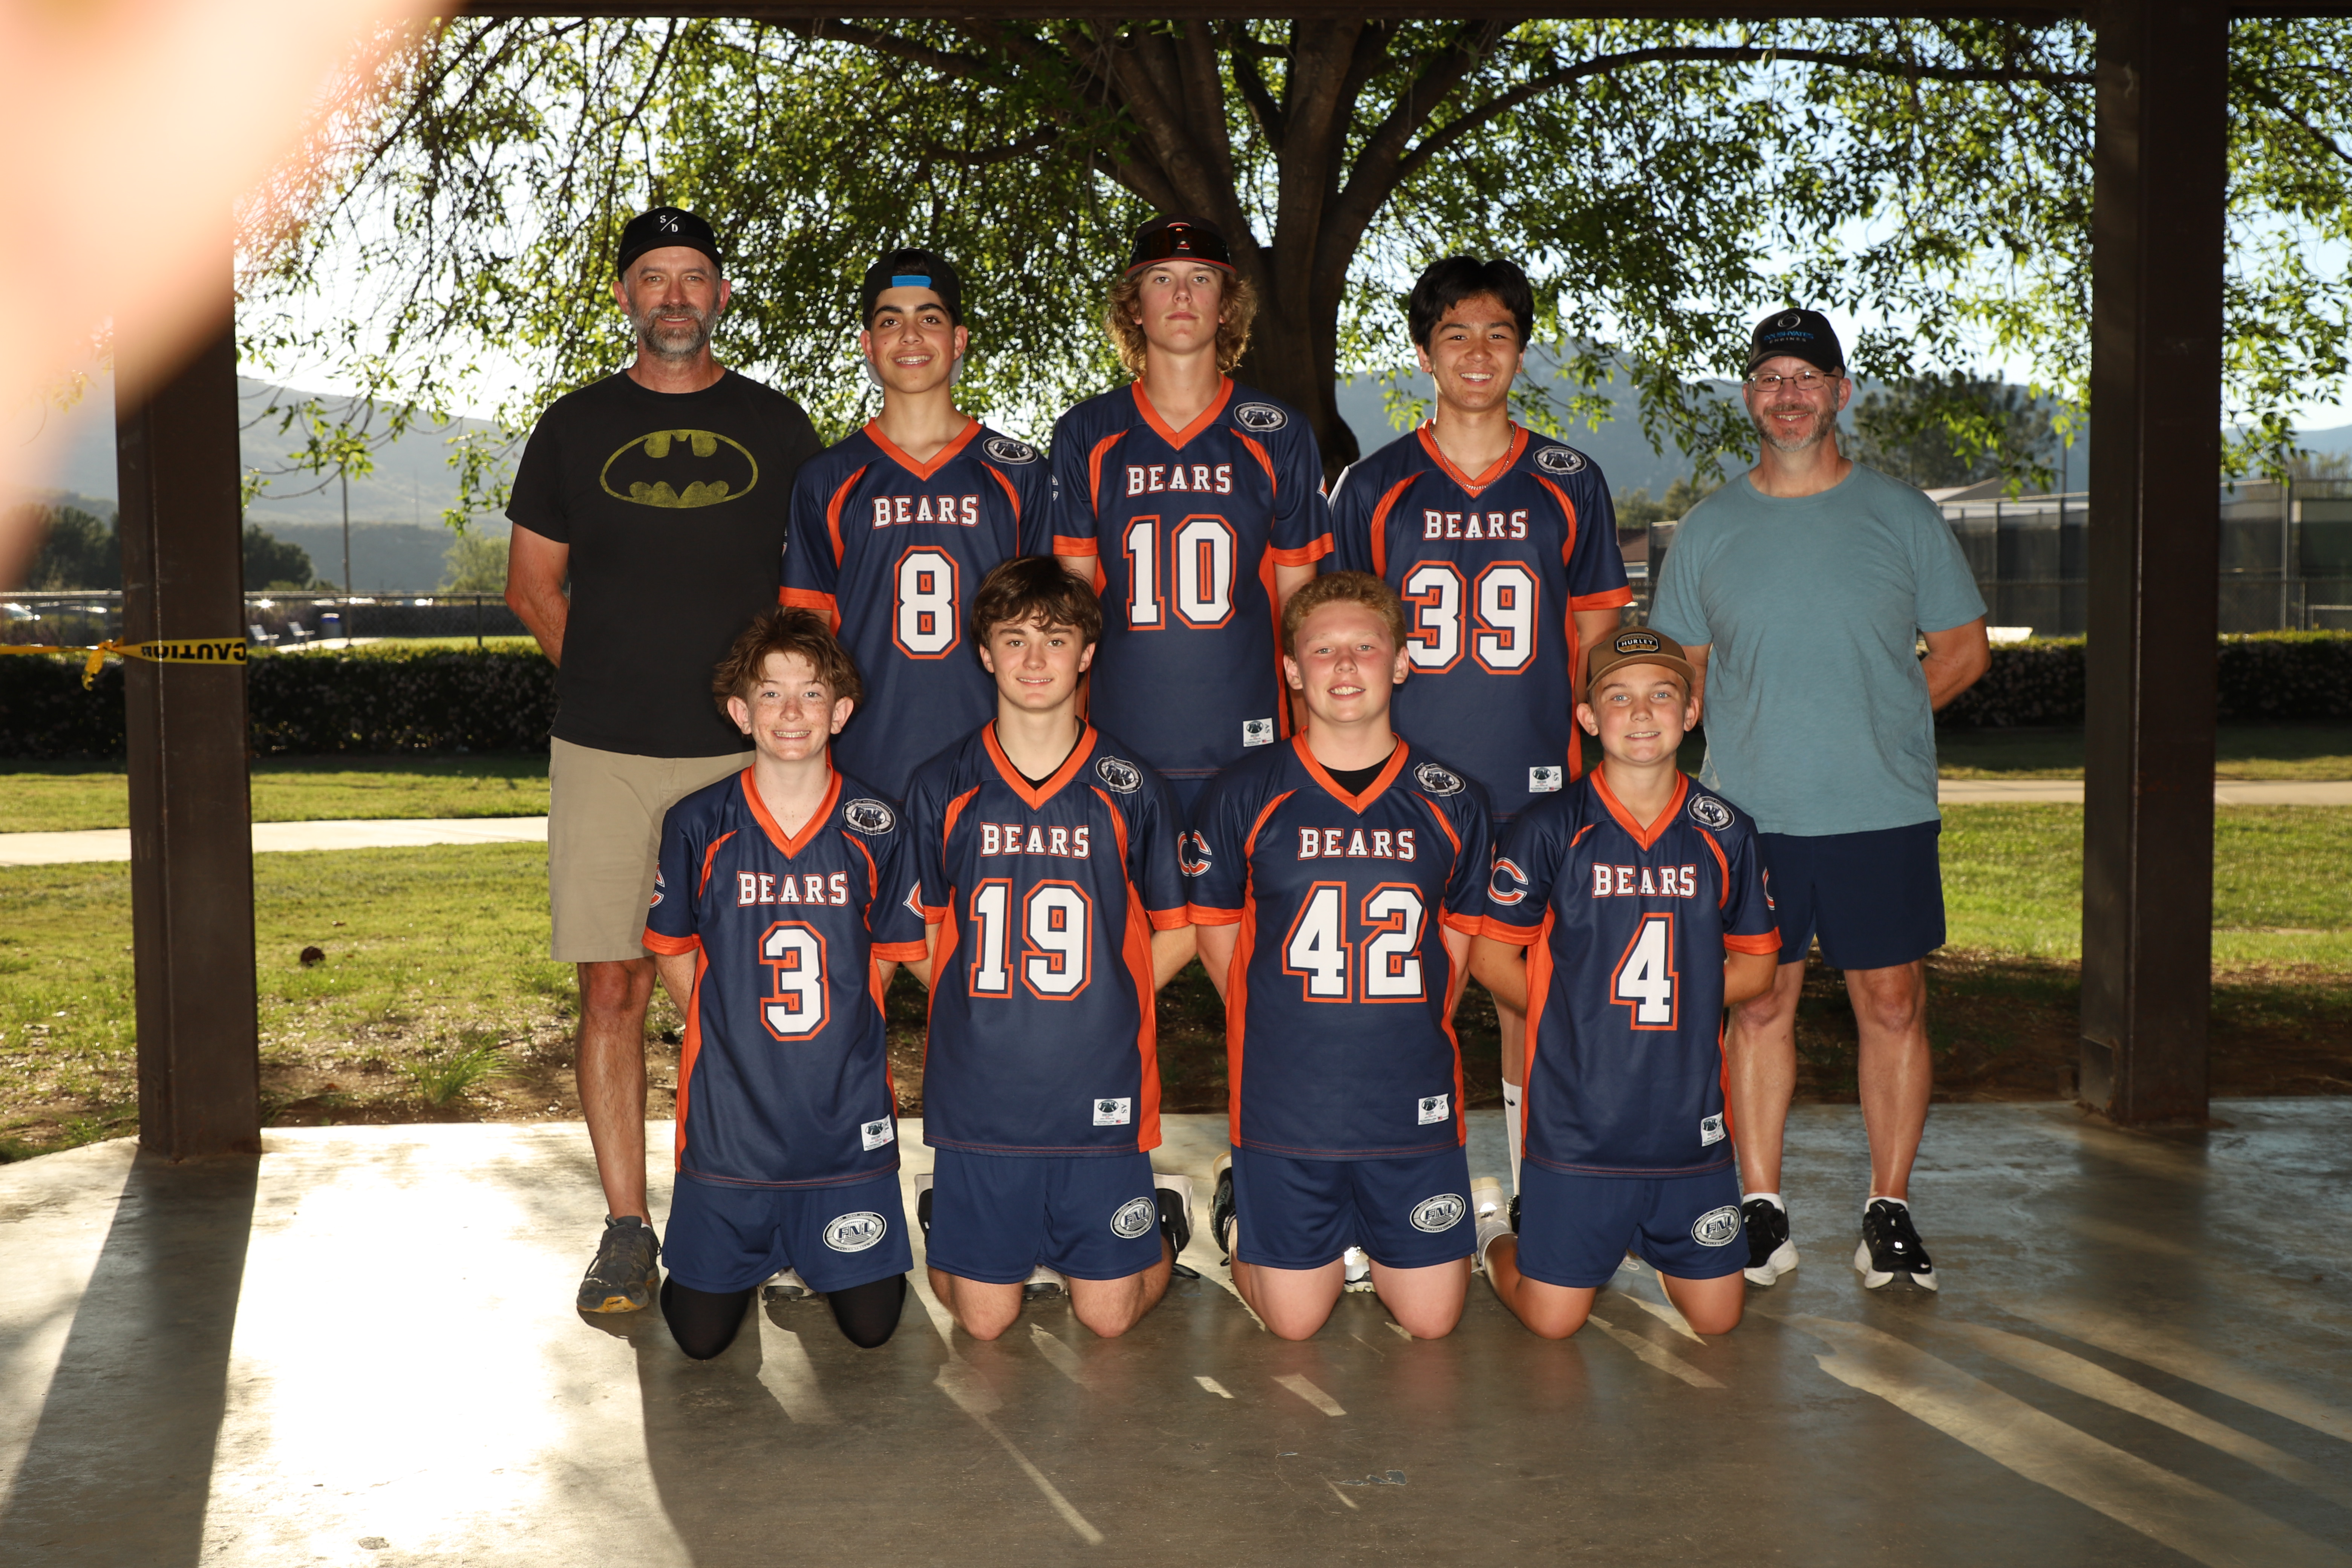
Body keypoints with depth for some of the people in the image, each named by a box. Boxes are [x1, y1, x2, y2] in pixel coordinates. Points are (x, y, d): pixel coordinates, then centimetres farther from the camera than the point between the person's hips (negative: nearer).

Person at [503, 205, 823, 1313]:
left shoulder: (775, 427, 9)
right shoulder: (575, 427, 9)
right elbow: (532, 585, 15)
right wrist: (612, 679, 7)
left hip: (744, 748, 0)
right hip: (606, 753, 0)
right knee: (612, 985, -2)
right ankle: (626, 1230, 6)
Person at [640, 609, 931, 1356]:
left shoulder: (875, 826, -4)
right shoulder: (698, 825, -6)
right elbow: (673, 952, 7)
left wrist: (833, 1036, 3)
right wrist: (734, 1037, 2)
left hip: (847, 1112, 1)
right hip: (729, 1113, 0)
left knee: (870, 1324, 5)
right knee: (701, 1335, 4)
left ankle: (814, 1238, 35)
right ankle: (758, 1243, 34)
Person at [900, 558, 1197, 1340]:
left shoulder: (1130, 789, 1)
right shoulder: (941, 787, 2)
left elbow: (1177, 933, 8)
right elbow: (925, 933, 11)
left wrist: (1097, 1003, -1)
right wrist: (990, 1010, 1)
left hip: (1100, 1096, 0)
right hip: (978, 1092, 1)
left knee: (1109, 1314, 5)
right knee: (984, 1317, 5)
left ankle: (1162, 1218, 34)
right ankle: (941, 1215, 34)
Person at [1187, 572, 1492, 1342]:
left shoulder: (1450, 800, 2)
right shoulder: (1244, 794, -3)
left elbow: (1460, 939, 11)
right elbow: (1216, 935, 5)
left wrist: (1407, 1032, 3)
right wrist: (1282, 1032, 2)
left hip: (1414, 1103, 2)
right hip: (1284, 1102, -2)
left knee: (1430, 1317, 7)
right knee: (1294, 1320, 6)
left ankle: (1373, 1232, 36)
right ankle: (1241, 1201, 34)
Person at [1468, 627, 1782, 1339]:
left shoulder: (1723, 831, 2)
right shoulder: (1551, 828, -6)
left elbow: (1755, 965, 12)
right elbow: (1491, 957, 0)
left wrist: (1672, 998, 0)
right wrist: (1578, 1012, -4)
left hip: (1691, 1119, 3)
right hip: (1577, 1118, -3)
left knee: (1718, 1316, 8)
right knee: (1552, 1319, 1)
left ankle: (1650, 1243, 38)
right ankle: (1493, 1231, 32)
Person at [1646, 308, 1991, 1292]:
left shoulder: (1903, 517, 5)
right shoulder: (1708, 531, 8)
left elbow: (1963, 651, 10)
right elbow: (1679, 677, 13)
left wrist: (1869, 723, 0)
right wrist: (1774, 734, -1)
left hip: (1883, 810, -1)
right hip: (1747, 812, 1)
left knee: (1892, 1004, 3)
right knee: (1758, 1006, 4)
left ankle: (1890, 1210, 14)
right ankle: (1762, 1214, 13)